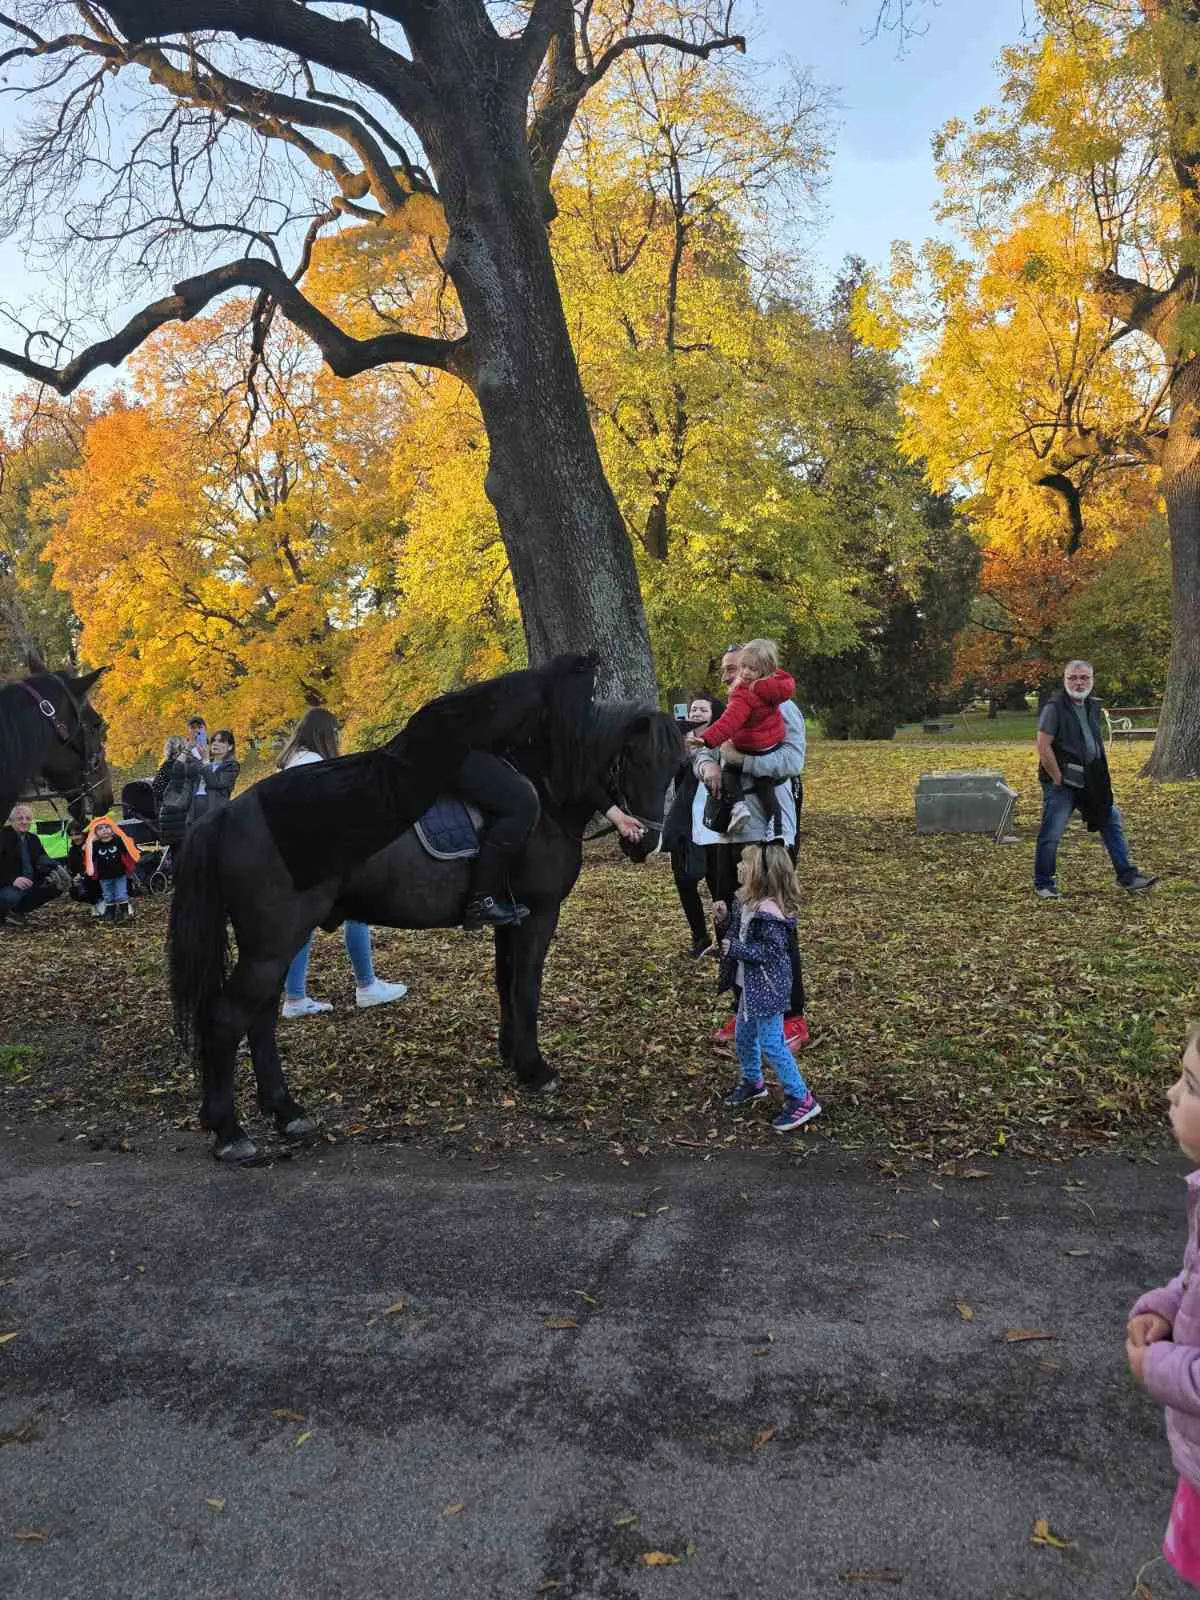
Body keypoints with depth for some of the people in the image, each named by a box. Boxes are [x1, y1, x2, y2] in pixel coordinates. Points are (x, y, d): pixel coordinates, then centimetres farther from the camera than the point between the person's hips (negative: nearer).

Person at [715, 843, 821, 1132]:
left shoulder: (769, 911, -27)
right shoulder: (746, 901, 2)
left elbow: (772, 951, -28)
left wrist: (735, 949, -23)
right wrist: (726, 917, -1)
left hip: (768, 988, -10)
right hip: (750, 986, 10)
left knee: (771, 1044, -4)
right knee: (743, 1035, 22)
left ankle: (801, 1099, 7)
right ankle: (753, 1082, 43)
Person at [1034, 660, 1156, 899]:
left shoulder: (1092, 706, 11)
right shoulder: (1055, 707, -13)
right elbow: (1043, 747, -19)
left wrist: (1099, 776, 14)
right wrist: (1058, 779, -17)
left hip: (1089, 784, 8)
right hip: (1061, 785, -8)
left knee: (1112, 823, 11)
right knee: (1051, 835, -2)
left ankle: (1127, 876, 21)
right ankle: (1044, 884, 13)